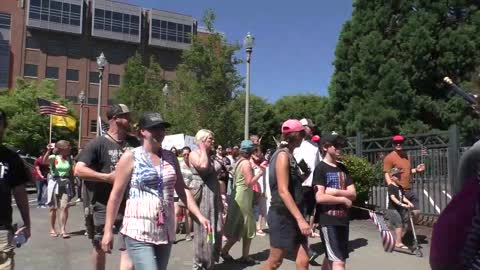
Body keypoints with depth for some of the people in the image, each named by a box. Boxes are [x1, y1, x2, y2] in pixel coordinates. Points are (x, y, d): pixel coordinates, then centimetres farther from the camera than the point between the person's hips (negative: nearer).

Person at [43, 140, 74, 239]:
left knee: (64, 207, -8)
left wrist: (72, 185, 14)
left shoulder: (69, 159, 8)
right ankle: (52, 229, 21)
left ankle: (63, 229, -3)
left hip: (66, 184, 3)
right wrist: (49, 151, -36)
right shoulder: (54, 157, -4)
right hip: (55, 183, -2)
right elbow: (44, 161, -25)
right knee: (53, 208, 8)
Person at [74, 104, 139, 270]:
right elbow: (79, 170, -15)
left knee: (129, 248, -1)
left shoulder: (134, 143, 5)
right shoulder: (98, 144, -8)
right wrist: (107, 177, -20)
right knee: (100, 247, 18)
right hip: (102, 205, -2)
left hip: (128, 204, 3)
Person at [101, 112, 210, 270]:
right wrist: (108, 230, -5)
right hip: (139, 231, -5)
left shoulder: (170, 157, 9)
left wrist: (199, 216, 1)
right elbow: (116, 195, -4)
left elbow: (182, 190, 10)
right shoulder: (130, 157, -4)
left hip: (165, 231, 5)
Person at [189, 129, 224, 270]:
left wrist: (220, 195, 16)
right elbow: (203, 166, -28)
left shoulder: (210, 155, 17)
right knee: (203, 230, -2)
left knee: (215, 229, 10)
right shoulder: (194, 153, -7)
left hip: (213, 195, 8)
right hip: (202, 195, -8)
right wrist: (203, 149, -13)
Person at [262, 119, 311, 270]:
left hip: (293, 216, 8)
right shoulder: (283, 155, -14)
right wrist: (300, 219, -24)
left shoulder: (290, 156, 13)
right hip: (282, 216, -8)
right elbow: (283, 191, -22)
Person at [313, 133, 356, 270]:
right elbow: (320, 197, -18)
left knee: (331, 258, 17)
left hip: (343, 219, 7)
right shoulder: (320, 168, -9)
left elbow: (353, 194, 6)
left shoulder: (342, 168, 12)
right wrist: (343, 199, -9)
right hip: (328, 220, -7)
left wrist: (335, 192, -11)